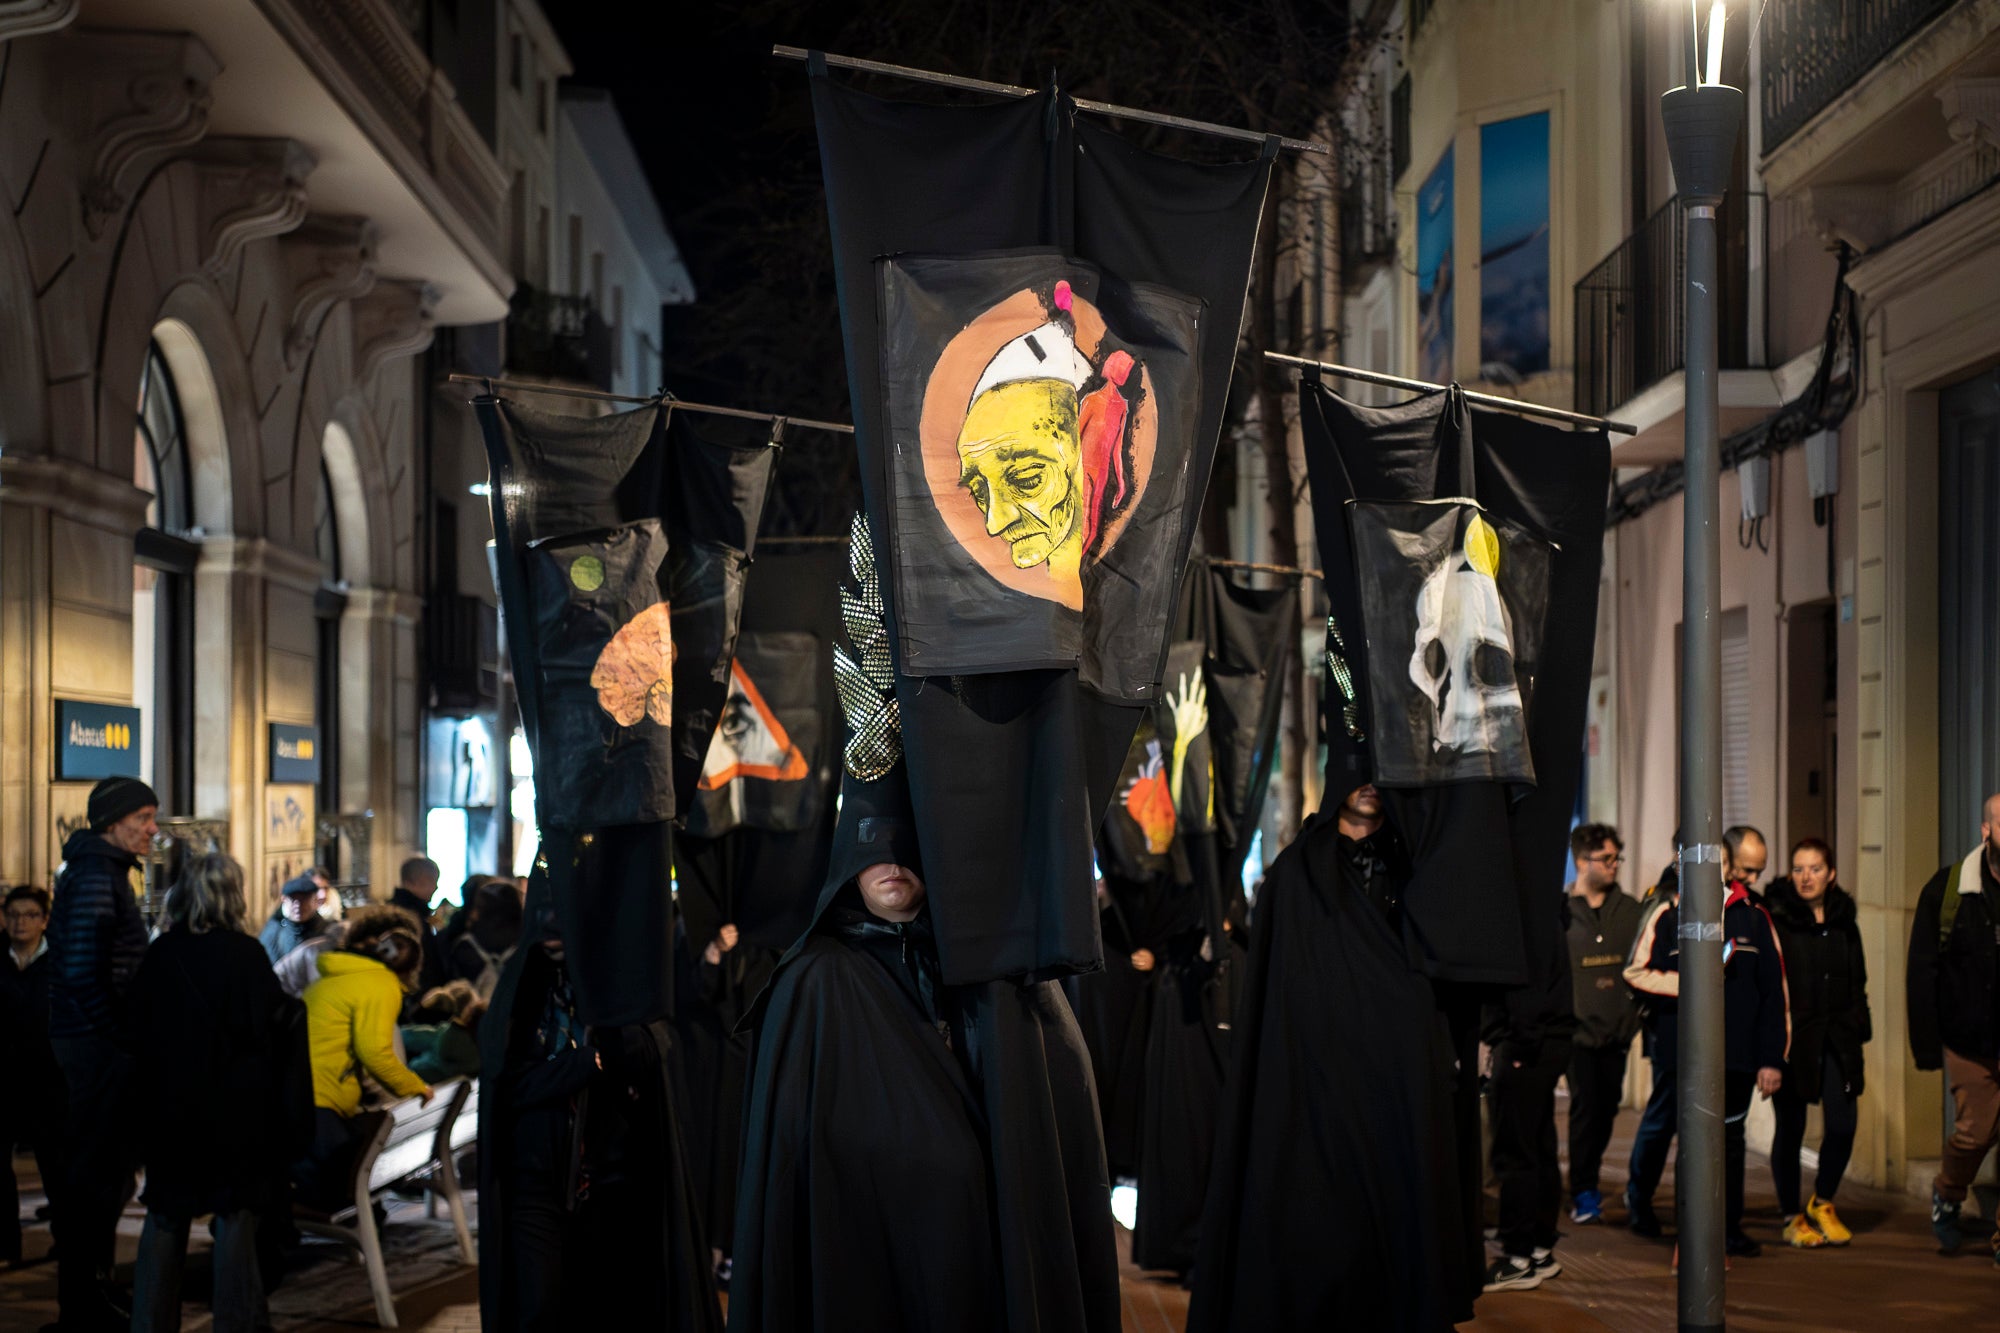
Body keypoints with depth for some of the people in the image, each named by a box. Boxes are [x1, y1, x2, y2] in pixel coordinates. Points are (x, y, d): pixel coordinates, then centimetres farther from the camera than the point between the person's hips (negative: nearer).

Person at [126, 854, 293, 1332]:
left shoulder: (159, 954, -1)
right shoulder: (246, 954, -10)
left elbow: (137, 1029, 4)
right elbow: (272, 1033, -8)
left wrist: (148, 1087, 15)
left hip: (169, 1107, 3)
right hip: (236, 1108, -3)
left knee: (166, 1215, 11)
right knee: (235, 1213, 4)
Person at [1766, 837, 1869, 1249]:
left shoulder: (1844, 921, 9)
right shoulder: (1775, 919, -7)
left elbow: (1856, 981, 17)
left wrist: (1858, 1028, 10)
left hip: (1836, 1040, 4)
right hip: (1790, 1039, -4)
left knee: (1842, 1126, -3)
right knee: (1790, 1128, 4)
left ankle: (1822, 1203, 21)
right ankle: (1792, 1217, 18)